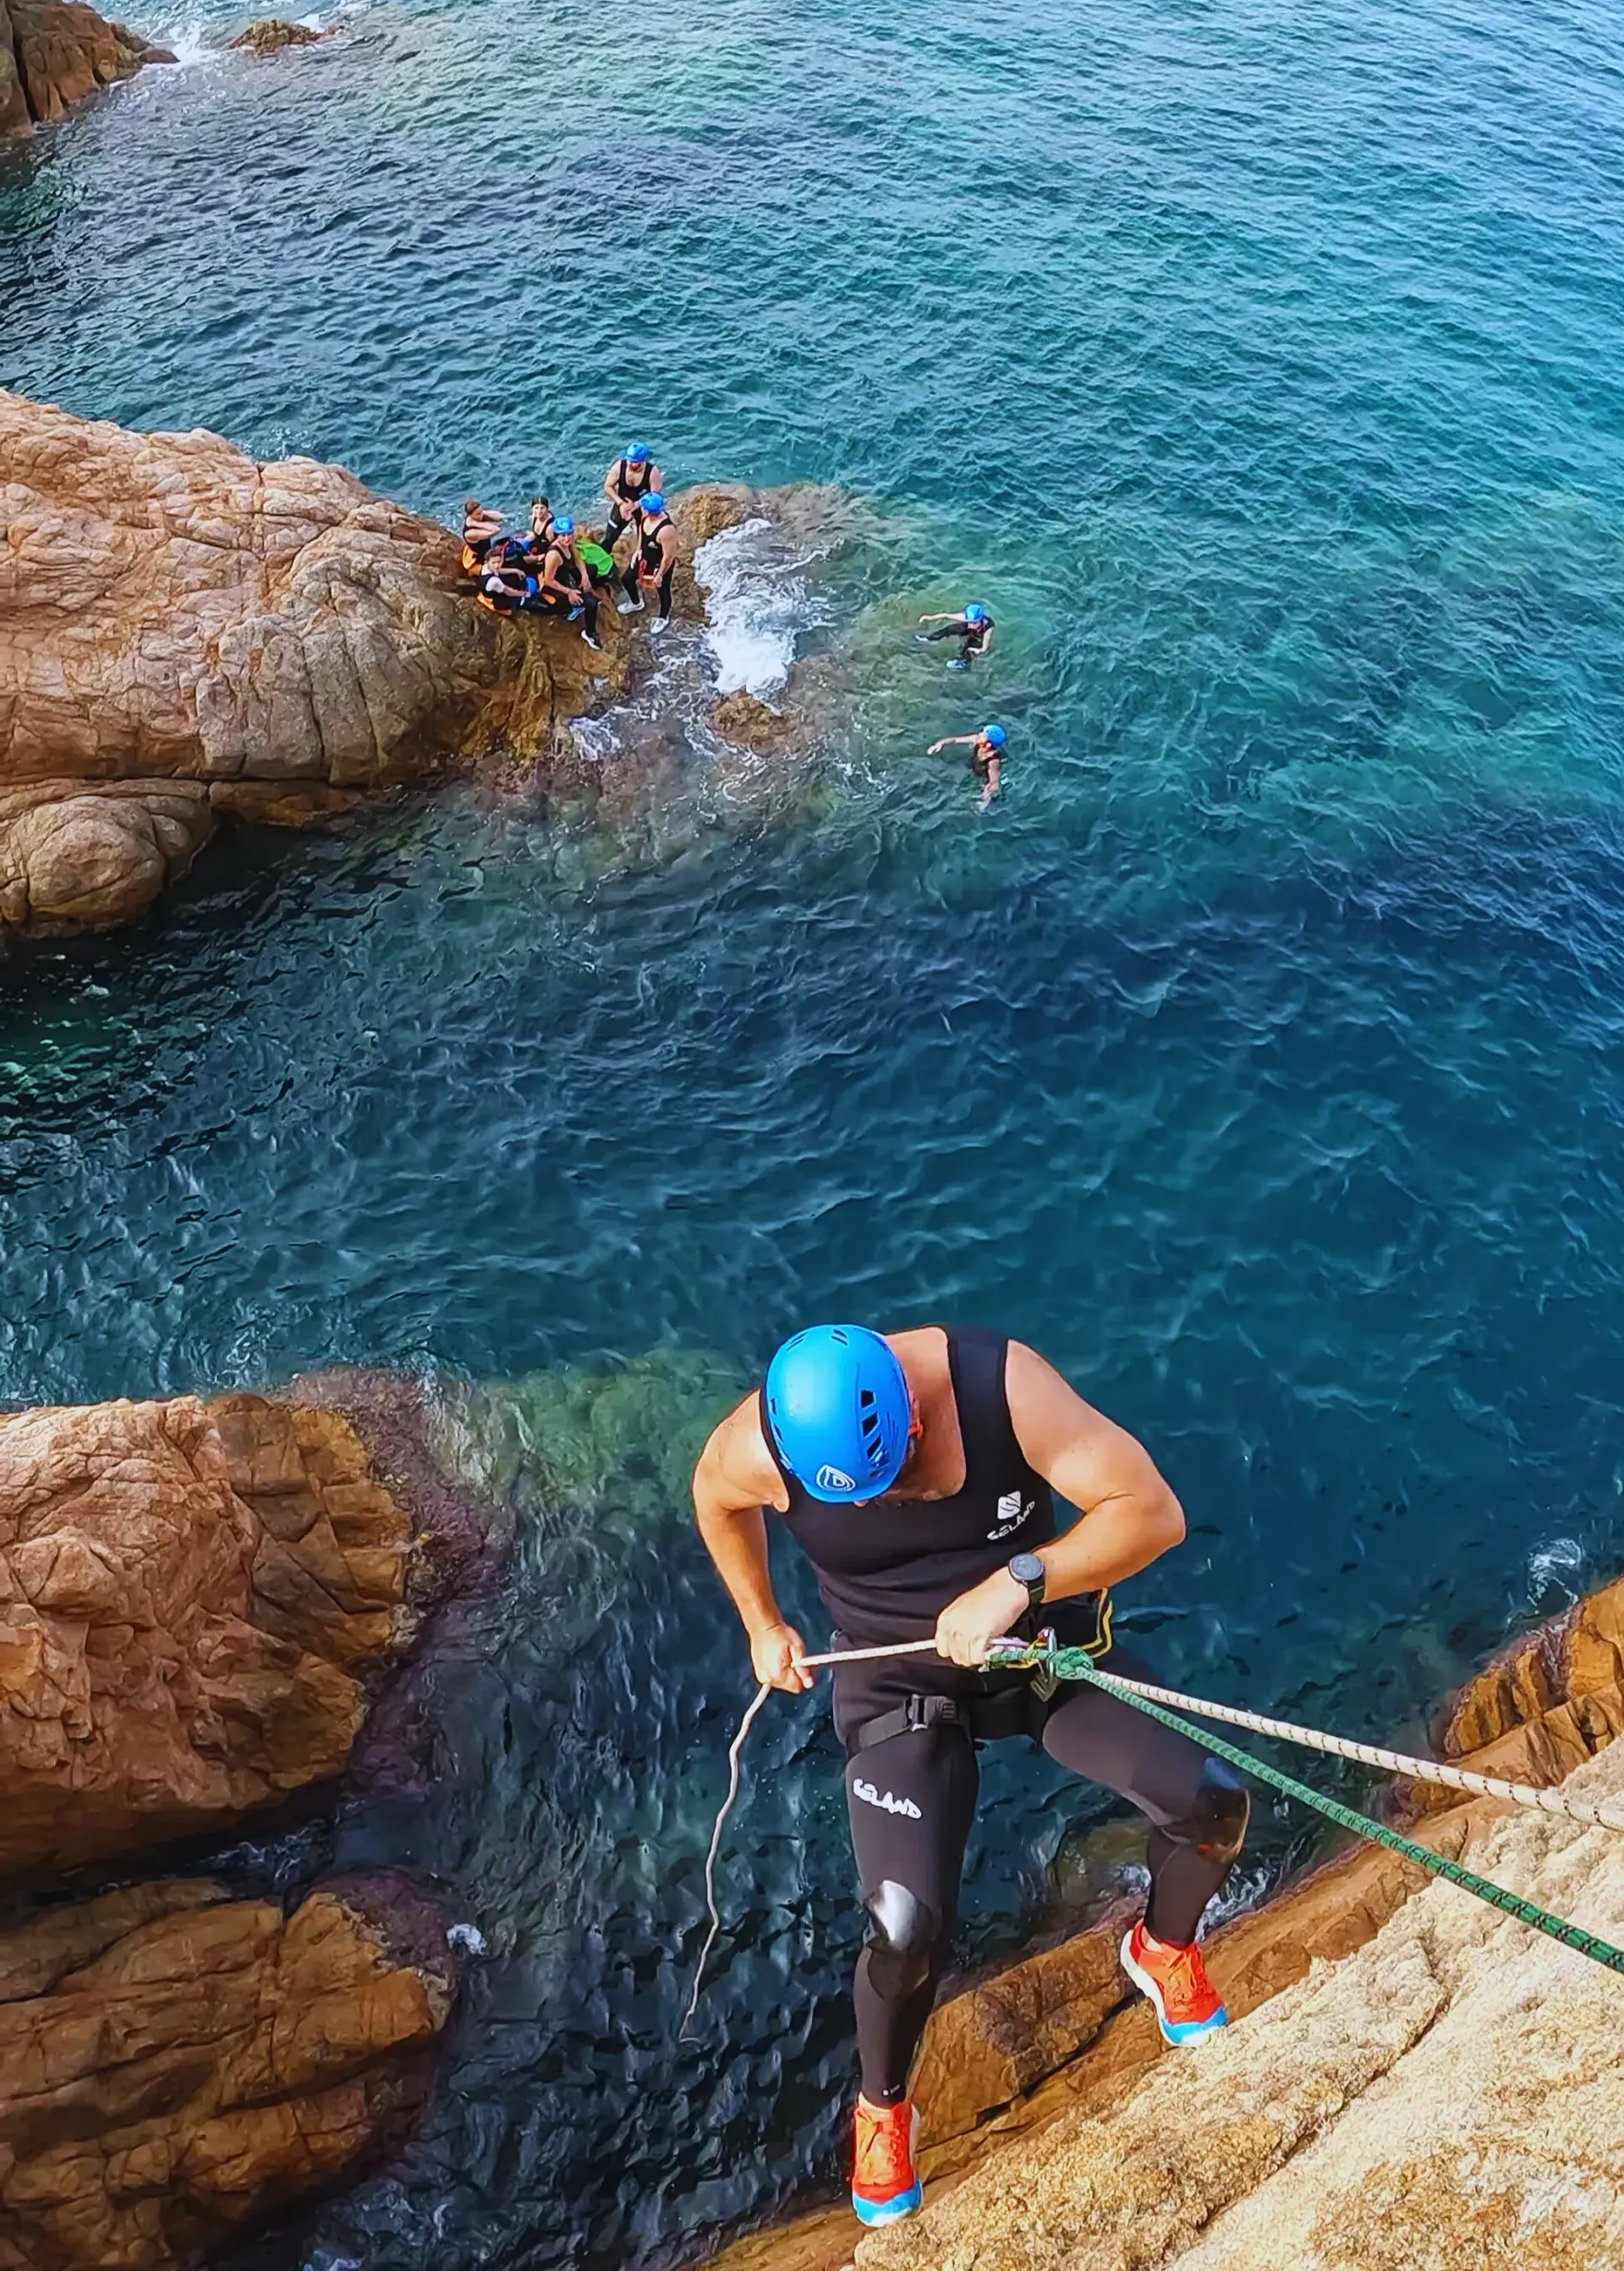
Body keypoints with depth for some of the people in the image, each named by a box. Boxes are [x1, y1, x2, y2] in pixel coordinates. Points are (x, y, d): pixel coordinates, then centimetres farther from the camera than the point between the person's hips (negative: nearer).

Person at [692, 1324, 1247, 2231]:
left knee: (1211, 1804, -12)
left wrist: (1017, 1583, -42)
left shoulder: (1003, 1384, -30)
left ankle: (1164, 1949, 24)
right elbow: (714, 1497, 1)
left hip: (1047, 1642, 1)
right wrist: (764, 1626, 9)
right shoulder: (758, 1448, -25)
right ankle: (882, 2107, 22)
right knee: (906, 1931, -14)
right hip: (902, 1687, 0)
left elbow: (1154, 1513, -30)